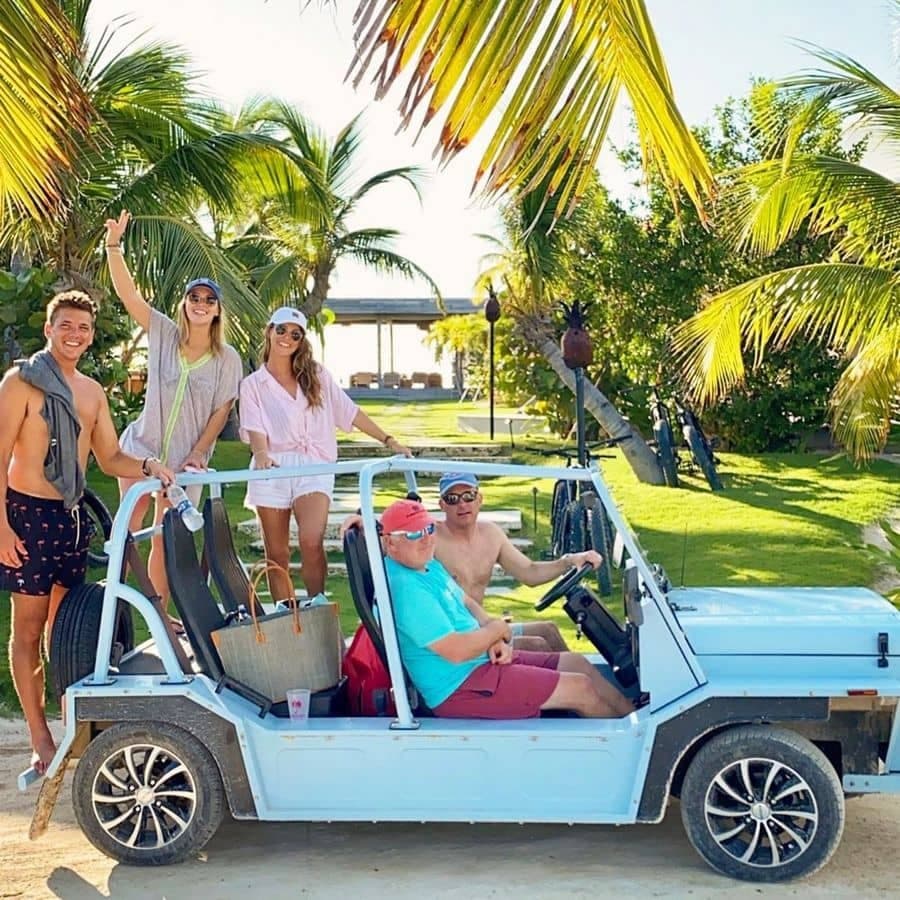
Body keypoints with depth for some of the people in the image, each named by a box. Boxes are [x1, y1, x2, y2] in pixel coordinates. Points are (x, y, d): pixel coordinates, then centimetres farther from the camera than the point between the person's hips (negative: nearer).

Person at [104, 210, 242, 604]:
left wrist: (197, 454, -9)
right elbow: (128, 294, -8)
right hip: (142, 446, 0)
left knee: (165, 540, 5)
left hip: (186, 458, 0)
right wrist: (114, 246, -19)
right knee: (128, 529, 0)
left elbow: (221, 412, -1)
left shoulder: (227, 358, -1)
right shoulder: (164, 334, 0)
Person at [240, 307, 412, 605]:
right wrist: (261, 454, -25)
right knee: (276, 553, 2)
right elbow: (254, 428, -3)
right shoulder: (252, 385, 11)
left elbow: (350, 412, 13)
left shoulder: (316, 375, 14)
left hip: (313, 467, 0)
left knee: (311, 542, -22)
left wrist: (390, 441, 7)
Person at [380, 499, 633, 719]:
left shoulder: (428, 565, 9)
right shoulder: (405, 588, -25)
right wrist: (497, 630, -9)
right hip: (460, 687, -10)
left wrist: (494, 640, -3)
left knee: (577, 663, 10)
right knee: (580, 689, -7)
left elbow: (467, 604, 18)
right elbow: (456, 651, -28)